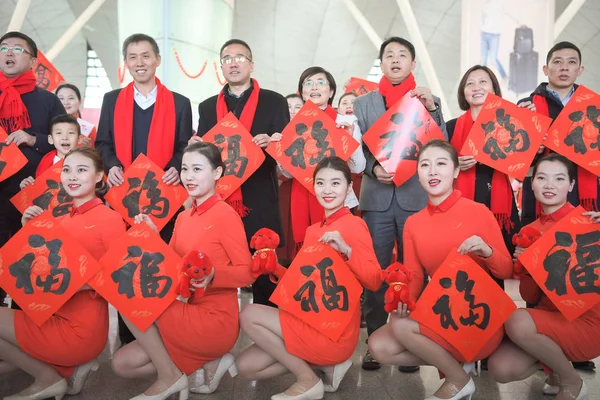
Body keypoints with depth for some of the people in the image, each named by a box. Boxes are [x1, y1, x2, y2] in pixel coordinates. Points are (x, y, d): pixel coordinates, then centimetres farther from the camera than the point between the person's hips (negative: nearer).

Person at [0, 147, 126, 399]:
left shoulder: (109, 219, -11)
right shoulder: (64, 219, 11)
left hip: (80, 330, -8)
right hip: (56, 318, 8)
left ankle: (49, 378, 4)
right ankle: (70, 368, 12)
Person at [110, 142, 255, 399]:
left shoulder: (225, 215, -13)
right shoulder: (183, 217, 10)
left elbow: (247, 273, -14)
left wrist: (212, 275, -32)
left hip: (215, 322, -8)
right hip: (189, 316, 8)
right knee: (122, 363, 6)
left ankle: (169, 376, 0)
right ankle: (209, 364, 9)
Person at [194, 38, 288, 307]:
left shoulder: (274, 102, 5)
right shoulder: (207, 107, 14)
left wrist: (270, 143, -20)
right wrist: (196, 148, -8)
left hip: (260, 203, -2)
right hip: (218, 201, 3)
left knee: (265, 274, 3)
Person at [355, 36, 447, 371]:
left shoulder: (428, 100, 9)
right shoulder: (363, 103, 11)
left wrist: (431, 108, -11)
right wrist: (373, 168, -11)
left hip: (417, 197, 0)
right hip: (377, 198, 1)